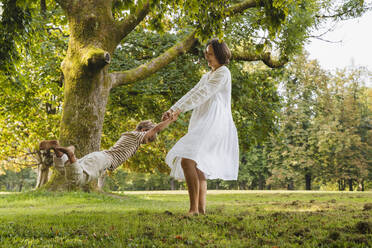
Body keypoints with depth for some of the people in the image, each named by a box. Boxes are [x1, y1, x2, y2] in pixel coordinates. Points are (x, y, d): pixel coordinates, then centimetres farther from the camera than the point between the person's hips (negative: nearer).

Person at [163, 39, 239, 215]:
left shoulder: (223, 73, -3)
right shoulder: (207, 76, 26)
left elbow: (203, 94, -13)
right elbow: (192, 94, 17)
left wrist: (180, 109, -18)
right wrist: (172, 109, 2)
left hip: (213, 125, -10)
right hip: (203, 126, 10)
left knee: (187, 160, -23)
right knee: (197, 167, 5)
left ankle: (194, 208, -21)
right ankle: (201, 210, 5)